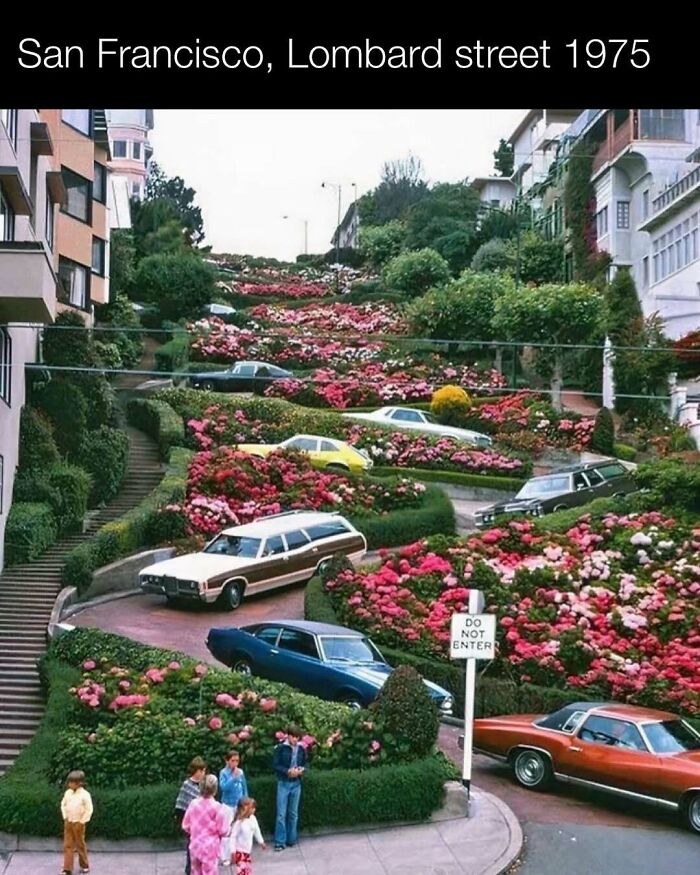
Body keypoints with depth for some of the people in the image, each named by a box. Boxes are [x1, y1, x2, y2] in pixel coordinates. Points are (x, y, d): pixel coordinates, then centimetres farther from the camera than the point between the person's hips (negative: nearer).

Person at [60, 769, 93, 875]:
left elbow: (89, 810, -14)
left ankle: (84, 865, 23)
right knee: (68, 845, 3)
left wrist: (82, 822, -13)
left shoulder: (85, 794, -15)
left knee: (80, 845, 7)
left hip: (78, 823, -5)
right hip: (68, 823, 5)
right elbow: (63, 804, 14)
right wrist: (65, 817, 5)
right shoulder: (68, 793, 1)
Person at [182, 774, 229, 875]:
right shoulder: (217, 807, -18)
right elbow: (223, 831, -13)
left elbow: (186, 826, 4)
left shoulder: (193, 803, -5)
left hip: (195, 847, 5)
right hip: (210, 848, -5)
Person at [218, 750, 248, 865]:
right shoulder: (224, 772, -12)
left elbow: (244, 788, 7)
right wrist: (233, 777, -30)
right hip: (228, 805, -4)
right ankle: (225, 857, 8)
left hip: (240, 805, 4)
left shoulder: (241, 772, -1)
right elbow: (223, 787, -24)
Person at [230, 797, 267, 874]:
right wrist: (233, 852, -19)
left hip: (248, 851, 8)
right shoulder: (239, 822, -25)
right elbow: (233, 837, -21)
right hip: (240, 851, -8)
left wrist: (261, 842, 25)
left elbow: (256, 831, 14)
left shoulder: (253, 819, -4)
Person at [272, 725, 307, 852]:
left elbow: (305, 763, 14)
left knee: (293, 813, 10)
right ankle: (280, 842, 3)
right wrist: (288, 771, -19)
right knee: (281, 813, -3)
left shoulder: (301, 749, 4)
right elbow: (275, 765, -8)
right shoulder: (280, 748, -8)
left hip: (296, 783, 4)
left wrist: (301, 770, -8)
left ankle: (291, 839, 20)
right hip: (283, 783, -4)